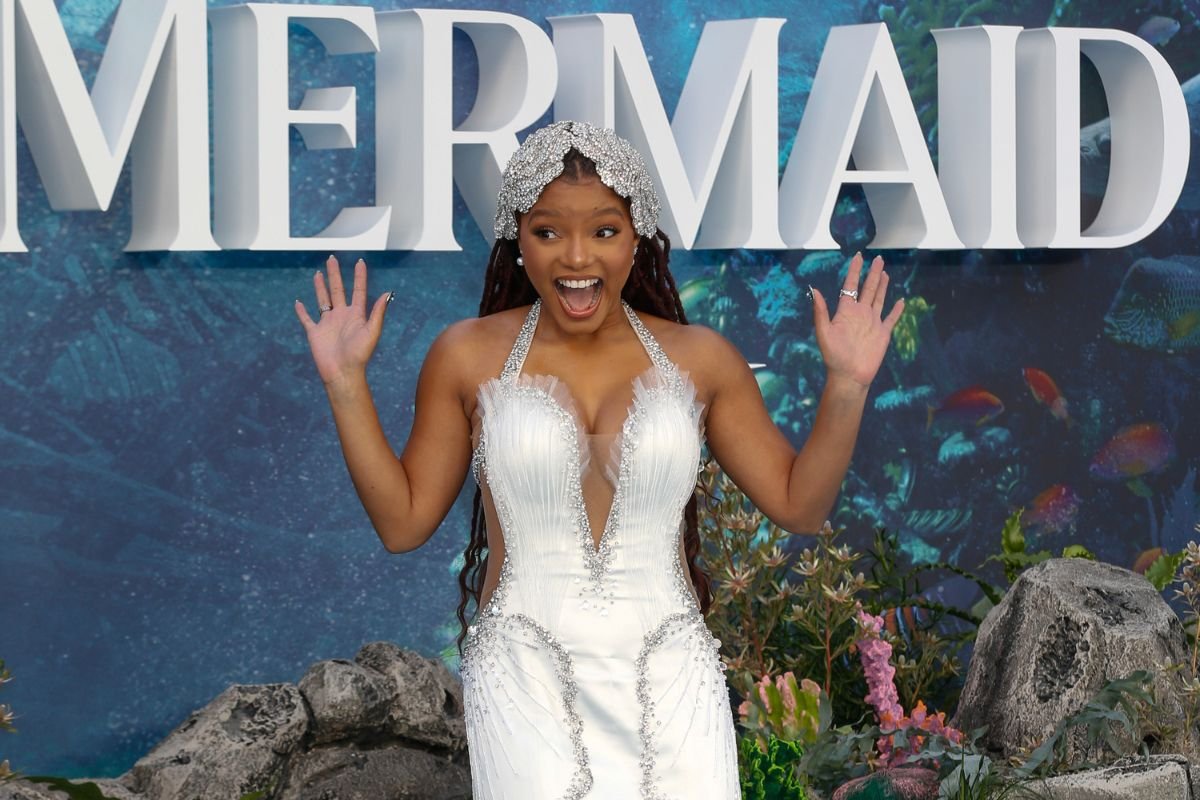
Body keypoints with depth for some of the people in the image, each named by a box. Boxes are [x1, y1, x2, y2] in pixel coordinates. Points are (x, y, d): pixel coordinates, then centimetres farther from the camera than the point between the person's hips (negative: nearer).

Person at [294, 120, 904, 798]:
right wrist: (346, 383, 0)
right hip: (525, 674, -1)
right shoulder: (469, 356, 4)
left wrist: (846, 386, -2)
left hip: (669, 674, 1)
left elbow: (799, 505, 10)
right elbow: (403, 523, 7)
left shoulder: (698, 358, 6)